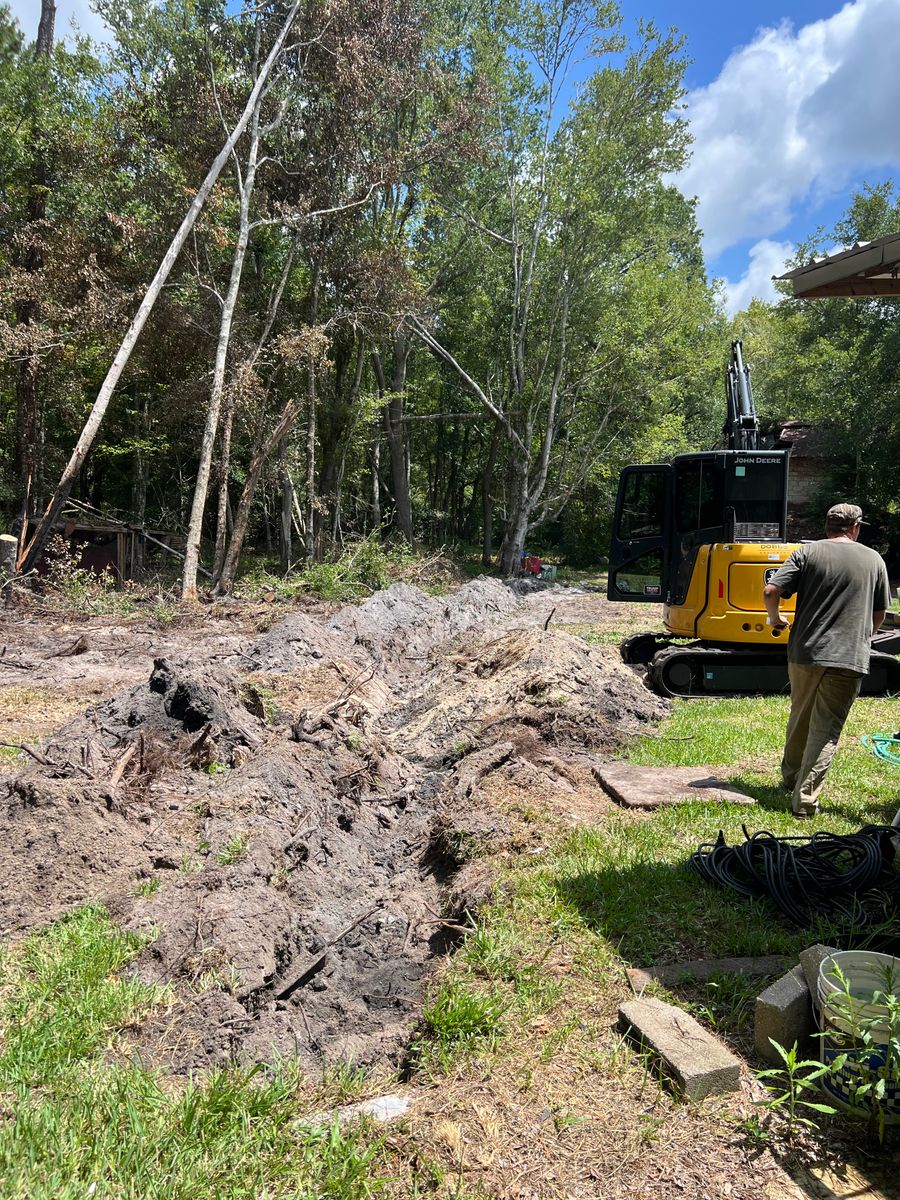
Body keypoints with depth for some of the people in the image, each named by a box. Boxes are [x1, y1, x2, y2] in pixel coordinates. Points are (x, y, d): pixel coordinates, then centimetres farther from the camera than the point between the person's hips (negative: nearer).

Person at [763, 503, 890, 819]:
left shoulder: (807, 552, 1)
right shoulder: (874, 560, 5)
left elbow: (770, 592, -9)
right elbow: (880, 613, 15)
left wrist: (775, 618, 11)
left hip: (804, 653, 1)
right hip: (849, 660, -1)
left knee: (799, 719, 20)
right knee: (825, 730, 3)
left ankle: (790, 778, 37)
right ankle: (805, 800, 1)